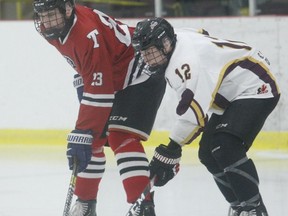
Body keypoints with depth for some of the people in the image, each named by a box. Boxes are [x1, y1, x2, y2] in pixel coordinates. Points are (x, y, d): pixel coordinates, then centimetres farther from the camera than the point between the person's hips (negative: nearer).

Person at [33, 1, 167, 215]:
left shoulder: (88, 35, -35)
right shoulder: (53, 30, -6)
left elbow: (99, 93, -36)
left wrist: (81, 135, -37)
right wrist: (81, 82, 12)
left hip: (142, 76, -10)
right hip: (112, 79, 10)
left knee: (121, 138, -23)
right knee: (93, 141, 10)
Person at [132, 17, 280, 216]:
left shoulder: (185, 59, -30)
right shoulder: (179, 38, -1)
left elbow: (195, 109, -37)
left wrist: (171, 150, -35)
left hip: (256, 88, -11)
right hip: (231, 96, 11)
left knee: (224, 147, -27)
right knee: (208, 154, 5)